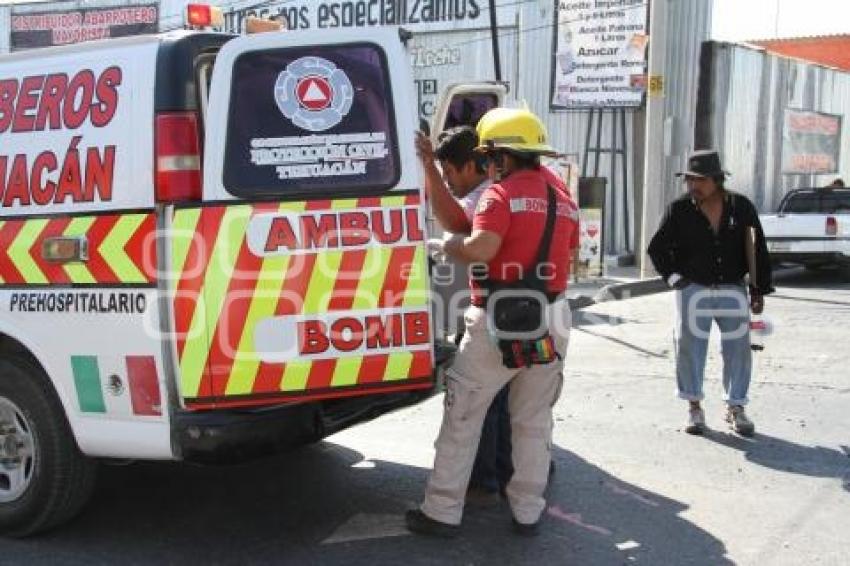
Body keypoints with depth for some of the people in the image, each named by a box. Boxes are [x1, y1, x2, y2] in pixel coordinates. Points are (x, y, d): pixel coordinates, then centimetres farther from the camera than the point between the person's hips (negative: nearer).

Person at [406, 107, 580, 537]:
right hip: (550, 323, 6)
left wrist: (450, 247, -5)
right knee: (534, 422, 15)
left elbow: (481, 249, -23)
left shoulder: (503, 193, -10)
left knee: (461, 418, 5)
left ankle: (443, 512, 11)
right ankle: (528, 511, 22)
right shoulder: (562, 196, 13)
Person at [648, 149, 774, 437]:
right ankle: (694, 407, 18)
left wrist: (758, 290, 2)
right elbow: (657, 248, 4)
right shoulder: (679, 210, -5)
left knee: (738, 350, 4)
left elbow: (758, 251, 3)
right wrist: (673, 276, -6)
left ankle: (735, 408, 18)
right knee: (690, 348, 3)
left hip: (733, 291, 1)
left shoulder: (741, 207, -2)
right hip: (693, 290, -1)